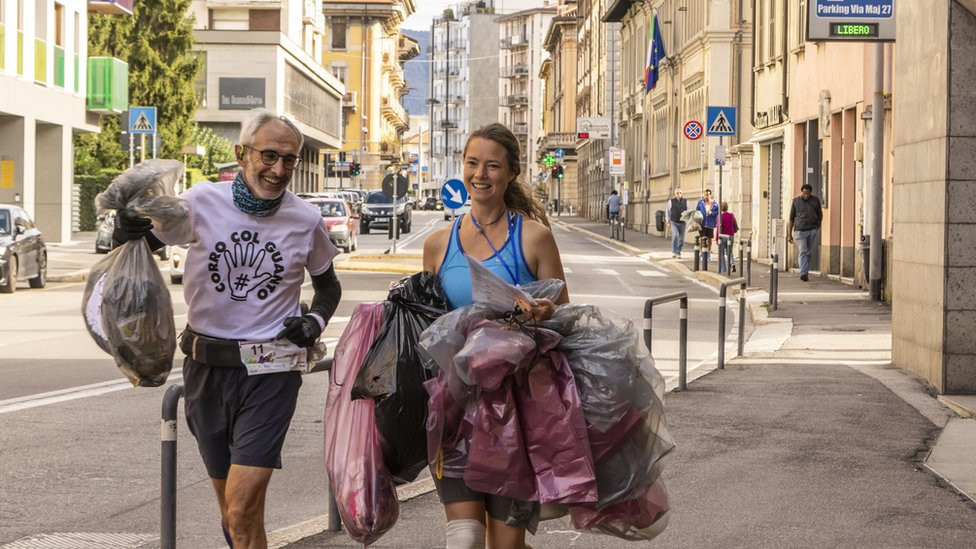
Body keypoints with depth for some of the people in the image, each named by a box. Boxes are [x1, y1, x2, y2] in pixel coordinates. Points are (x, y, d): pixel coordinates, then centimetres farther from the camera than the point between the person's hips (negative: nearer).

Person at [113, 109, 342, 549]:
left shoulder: (307, 221, -1)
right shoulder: (202, 203, -4)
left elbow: (328, 285, 17)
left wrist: (316, 321, -3)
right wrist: (127, 229, -18)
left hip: (270, 372, -2)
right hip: (206, 367, 2)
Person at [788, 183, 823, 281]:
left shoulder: (815, 200, 8)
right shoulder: (796, 201, 5)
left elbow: (820, 214, 18)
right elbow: (791, 218, 8)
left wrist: (818, 226, 5)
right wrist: (790, 233, 7)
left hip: (812, 230, 2)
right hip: (800, 231, -2)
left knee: (809, 252, 4)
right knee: (802, 252, -12)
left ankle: (806, 272, 13)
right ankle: (803, 273, -21)